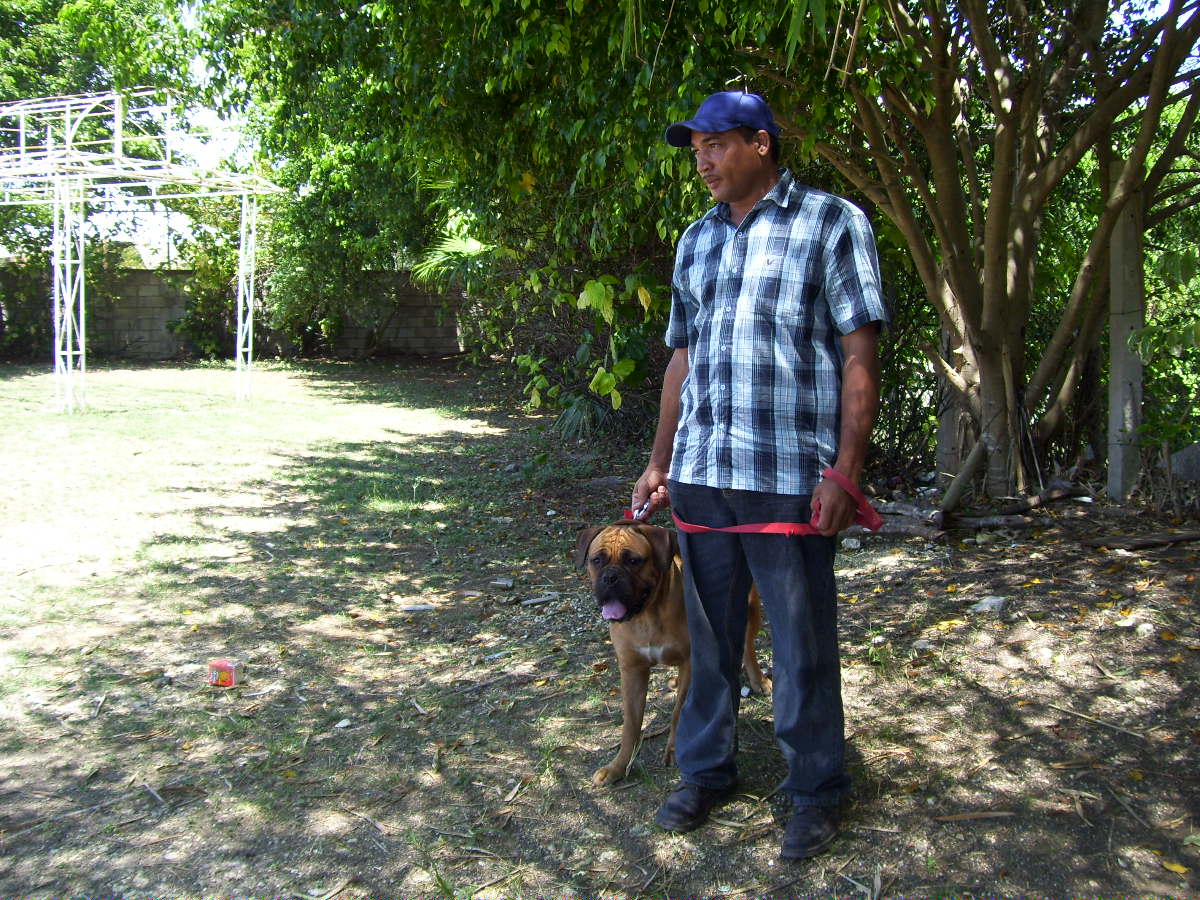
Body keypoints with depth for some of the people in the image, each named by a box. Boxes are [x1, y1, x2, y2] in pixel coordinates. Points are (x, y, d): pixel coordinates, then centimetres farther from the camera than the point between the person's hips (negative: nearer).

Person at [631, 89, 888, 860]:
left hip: (789, 475, -5)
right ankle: (707, 769, 29)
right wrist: (660, 463, 16)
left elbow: (861, 356, -6)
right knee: (709, 634, 13)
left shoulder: (832, 223, 0)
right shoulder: (697, 241, 16)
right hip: (699, 472, 5)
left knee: (804, 644, 5)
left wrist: (845, 471, -13)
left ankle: (817, 789, 22)